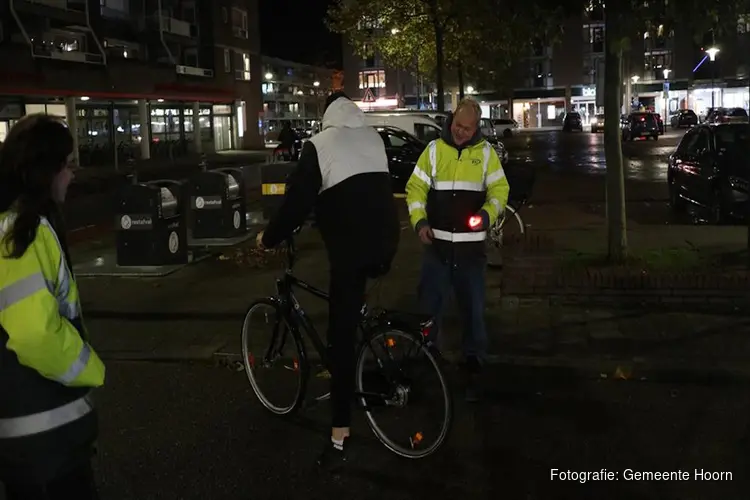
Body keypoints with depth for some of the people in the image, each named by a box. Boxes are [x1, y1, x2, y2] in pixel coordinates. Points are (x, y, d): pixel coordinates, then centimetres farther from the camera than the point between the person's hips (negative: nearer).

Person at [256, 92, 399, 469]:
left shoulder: (319, 144, -2)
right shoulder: (374, 138, 14)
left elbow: (299, 200, -6)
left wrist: (269, 238, 8)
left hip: (351, 248, -6)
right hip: (386, 243, 6)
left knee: (341, 336, -3)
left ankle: (340, 435, -3)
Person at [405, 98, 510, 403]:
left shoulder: (486, 152, 3)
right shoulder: (434, 149, 3)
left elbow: (500, 190, 3)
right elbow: (415, 188, 2)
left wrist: (487, 215, -16)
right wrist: (419, 222, -12)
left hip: (471, 246, 0)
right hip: (437, 245, 0)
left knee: (473, 311, 6)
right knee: (428, 308, 6)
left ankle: (473, 369, 18)